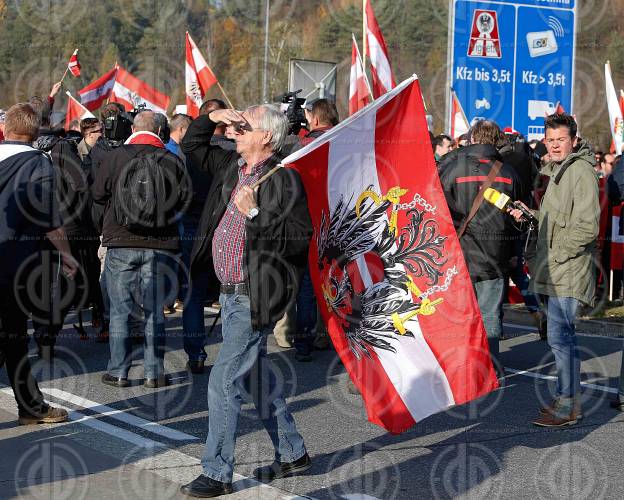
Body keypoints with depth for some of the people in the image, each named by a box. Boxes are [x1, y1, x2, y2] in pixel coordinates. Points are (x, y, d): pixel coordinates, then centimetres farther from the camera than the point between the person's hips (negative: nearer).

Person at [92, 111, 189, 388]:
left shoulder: (117, 156, -5)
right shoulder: (171, 160, -3)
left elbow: (98, 193, -1)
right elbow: (184, 197, 0)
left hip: (121, 242, -1)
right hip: (159, 244, 1)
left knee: (120, 308, 7)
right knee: (154, 309, 9)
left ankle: (119, 371, 9)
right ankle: (155, 372, 11)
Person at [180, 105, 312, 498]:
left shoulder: (284, 179, -15)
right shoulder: (231, 167, 9)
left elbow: (300, 237, -21)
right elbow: (192, 146, 26)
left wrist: (255, 215, -27)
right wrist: (212, 118, 9)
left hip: (255, 296, -9)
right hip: (232, 292, 9)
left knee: (224, 381, -8)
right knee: (256, 376, 18)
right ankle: (292, 454, 32)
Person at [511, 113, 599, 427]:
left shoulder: (581, 172, -13)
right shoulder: (559, 171, 19)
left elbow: (587, 227, -20)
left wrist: (557, 254, -17)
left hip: (568, 271, -10)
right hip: (557, 272, 10)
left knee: (559, 336, -10)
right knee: (563, 336, 15)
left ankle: (567, 407, -4)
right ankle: (568, 400, 23)